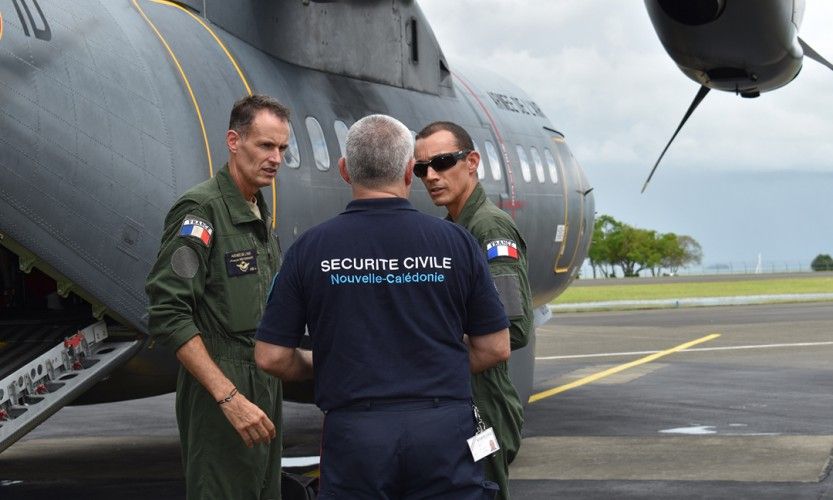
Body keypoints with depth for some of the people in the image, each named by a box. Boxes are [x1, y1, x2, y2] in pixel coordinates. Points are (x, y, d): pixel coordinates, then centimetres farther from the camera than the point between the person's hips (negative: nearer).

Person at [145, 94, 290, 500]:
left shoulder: (262, 215, 15)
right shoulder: (201, 208, -13)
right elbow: (169, 315, -20)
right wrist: (229, 397, -23)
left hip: (264, 388, 8)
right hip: (219, 394, -8)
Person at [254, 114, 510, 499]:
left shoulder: (310, 249, -1)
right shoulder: (454, 241, 0)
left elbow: (272, 357, 0)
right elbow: (495, 348, 4)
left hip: (353, 436, 0)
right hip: (443, 429, 0)